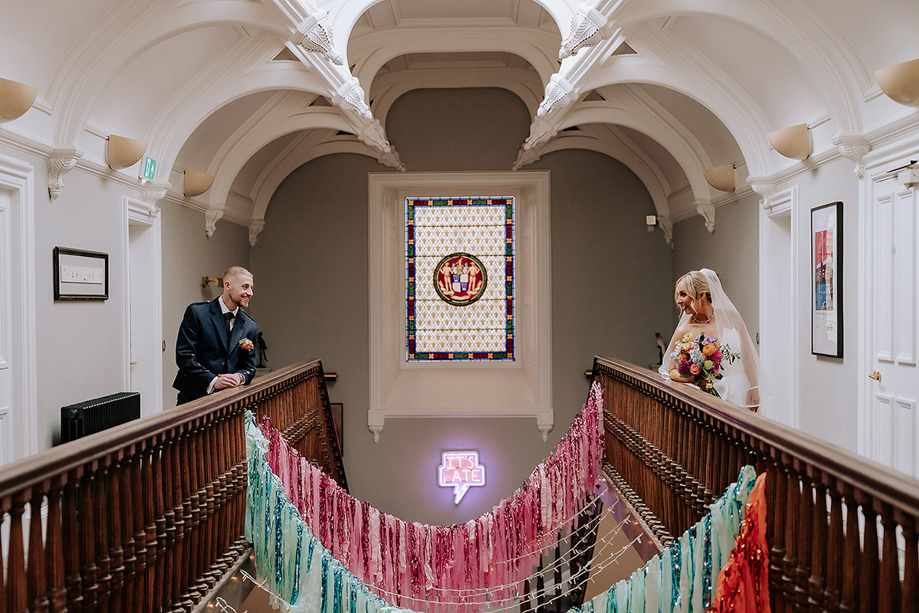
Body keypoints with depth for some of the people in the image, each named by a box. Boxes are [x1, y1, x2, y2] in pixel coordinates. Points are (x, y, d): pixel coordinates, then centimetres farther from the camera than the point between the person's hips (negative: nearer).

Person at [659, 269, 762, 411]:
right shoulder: (684, 331, -6)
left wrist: (754, 391, 8)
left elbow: (748, 356, 10)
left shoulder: (731, 318, 1)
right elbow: (672, 371, 2)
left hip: (740, 395, 2)